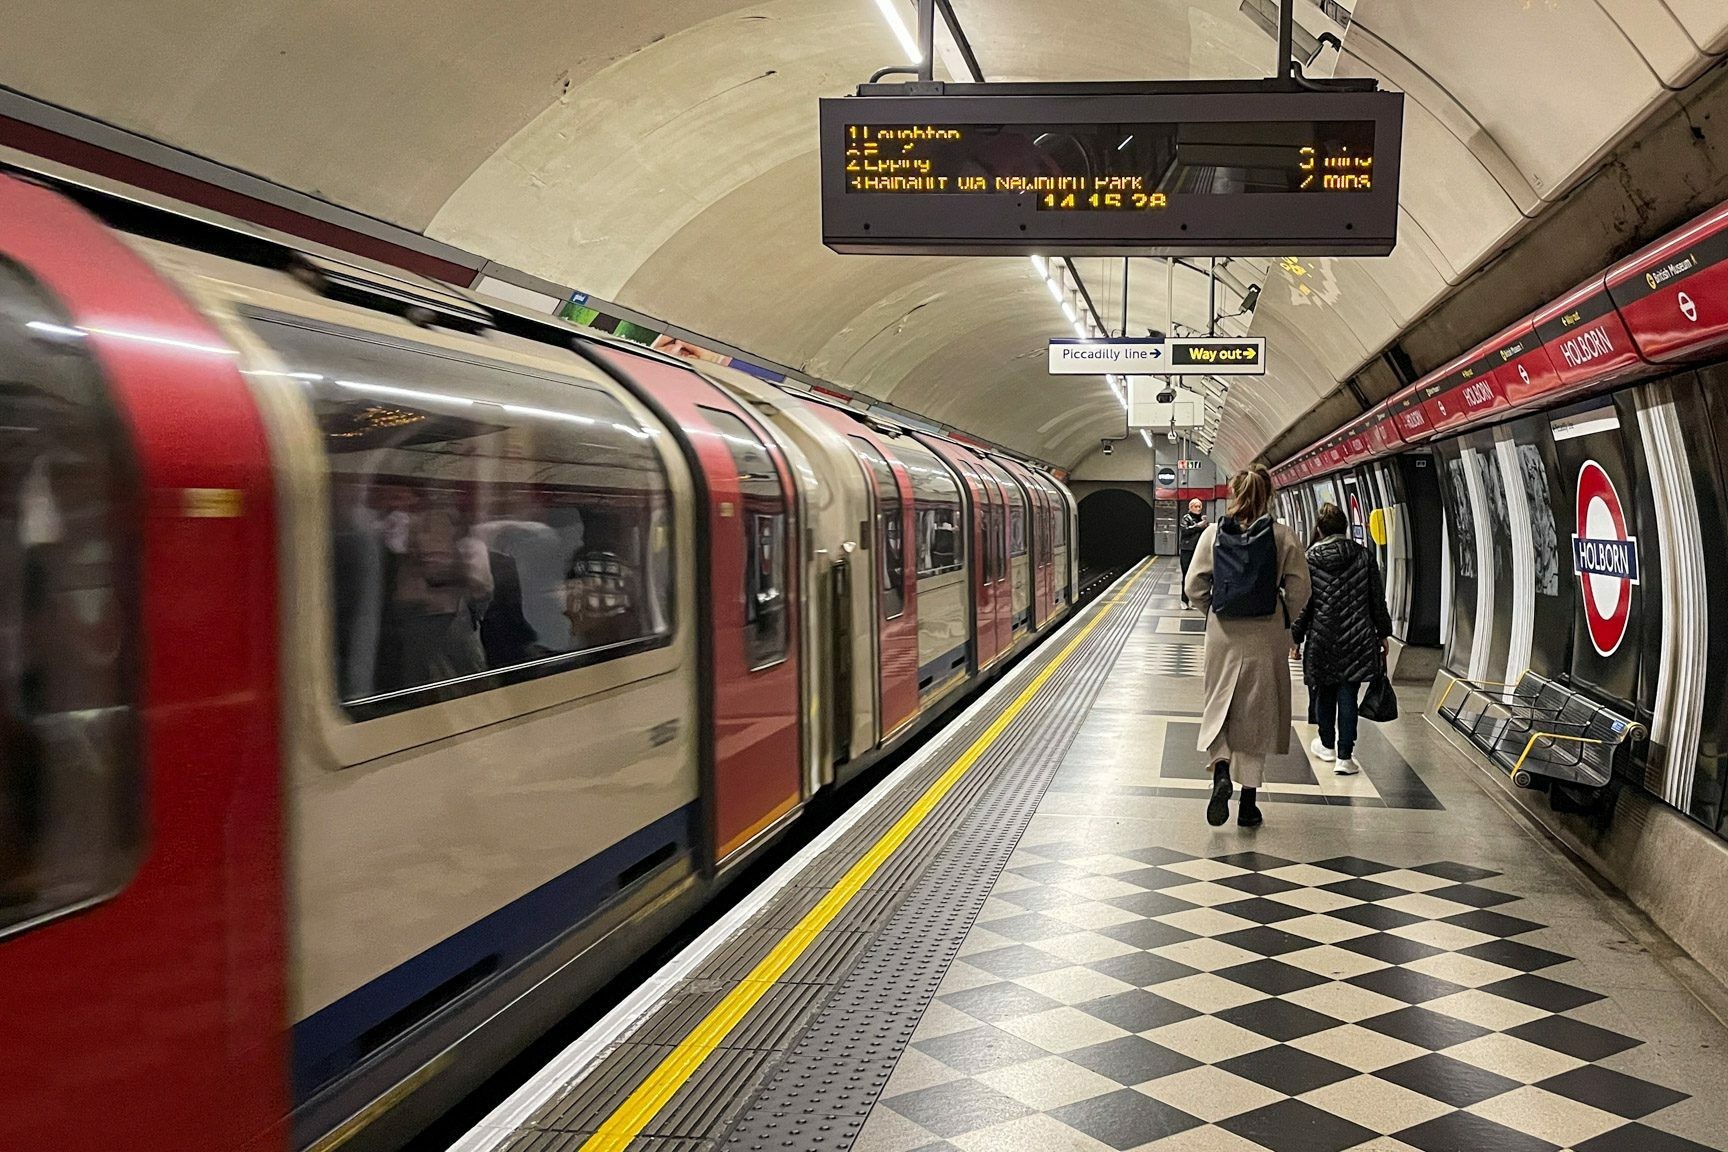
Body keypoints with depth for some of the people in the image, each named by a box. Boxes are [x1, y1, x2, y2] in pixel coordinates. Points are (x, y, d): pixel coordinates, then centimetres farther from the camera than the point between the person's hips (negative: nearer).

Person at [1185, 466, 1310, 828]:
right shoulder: (1283, 537, -6)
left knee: (1219, 705, 15)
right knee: (1256, 714, 9)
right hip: (1266, 638, 0)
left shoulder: (1213, 534, -3)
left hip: (1223, 635, 1)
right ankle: (1248, 803, 14)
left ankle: (1221, 770, -11)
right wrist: (1283, 621, 11)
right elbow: (1299, 591, -6)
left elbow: (1195, 587, -1)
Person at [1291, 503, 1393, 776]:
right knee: (1348, 696, 1)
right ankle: (1345, 757, 0)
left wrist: (1296, 637, 4)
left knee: (1324, 694, 16)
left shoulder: (1310, 559, -6)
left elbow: (1301, 603, -4)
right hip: (1357, 639, 1)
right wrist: (1382, 633, 15)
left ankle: (1327, 746, 31)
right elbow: (1378, 600, 5)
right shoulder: (1364, 556, 0)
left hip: (1321, 638, -1)